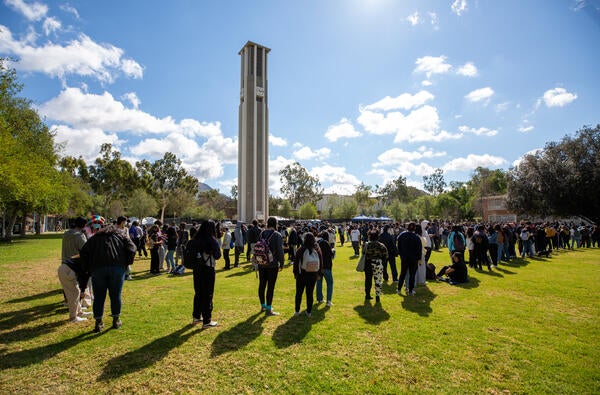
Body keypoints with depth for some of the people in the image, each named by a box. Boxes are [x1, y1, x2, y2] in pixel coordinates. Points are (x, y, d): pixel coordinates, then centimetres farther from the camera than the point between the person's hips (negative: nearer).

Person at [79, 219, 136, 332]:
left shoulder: (95, 238, 25)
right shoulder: (121, 236, 20)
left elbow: (83, 252, 12)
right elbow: (131, 249, 5)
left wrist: (88, 269, 16)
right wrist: (126, 264, 12)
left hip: (97, 269, 1)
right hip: (117, 267, -1)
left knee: (99, 297, 12)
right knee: (115, 295, 11)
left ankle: (99, 323, 19)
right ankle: (116, 320, 22)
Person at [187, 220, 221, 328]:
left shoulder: (196, 239, 0)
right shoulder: (212, 240, -16)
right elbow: (217, 256, -10)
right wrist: (217, 247, 6)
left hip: (197, 269, 6)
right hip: (208, 269, -6)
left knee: (198, 293, 19)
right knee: (208, 295, 4)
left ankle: (196, 317, 34)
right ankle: (206, 321, 11)